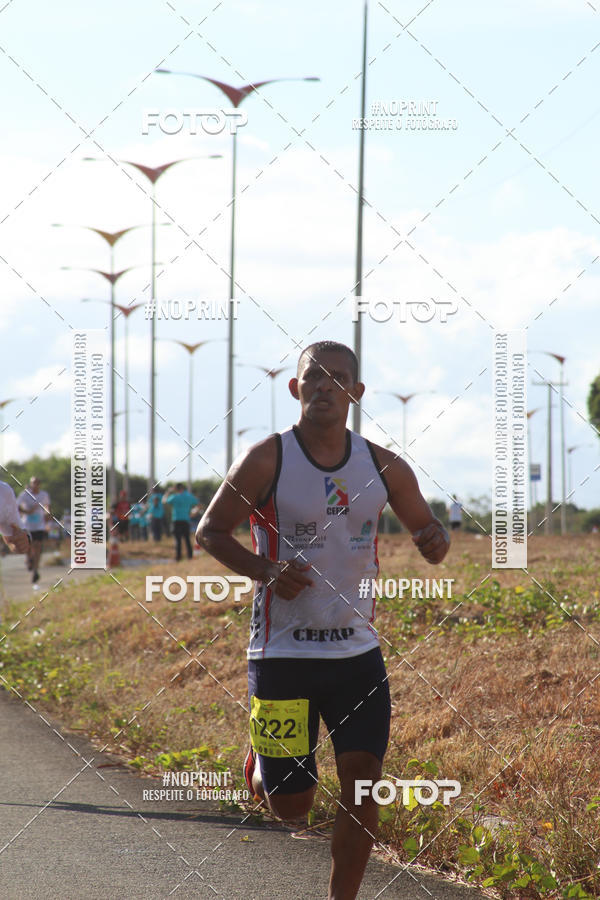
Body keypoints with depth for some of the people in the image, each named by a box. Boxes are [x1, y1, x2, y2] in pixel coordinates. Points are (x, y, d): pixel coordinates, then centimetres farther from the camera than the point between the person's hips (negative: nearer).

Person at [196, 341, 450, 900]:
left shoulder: (383, 467, 3)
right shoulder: (267, 460, -9)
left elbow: (424, 525, 16)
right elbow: (209, 530, -2)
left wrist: (434, 542, -9)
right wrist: (265, 570, -19)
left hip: (357, 652, 3)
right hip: (282, 653, -3)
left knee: (362, 785, -7)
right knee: (291, 806, 2)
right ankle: (261, 758, 38)